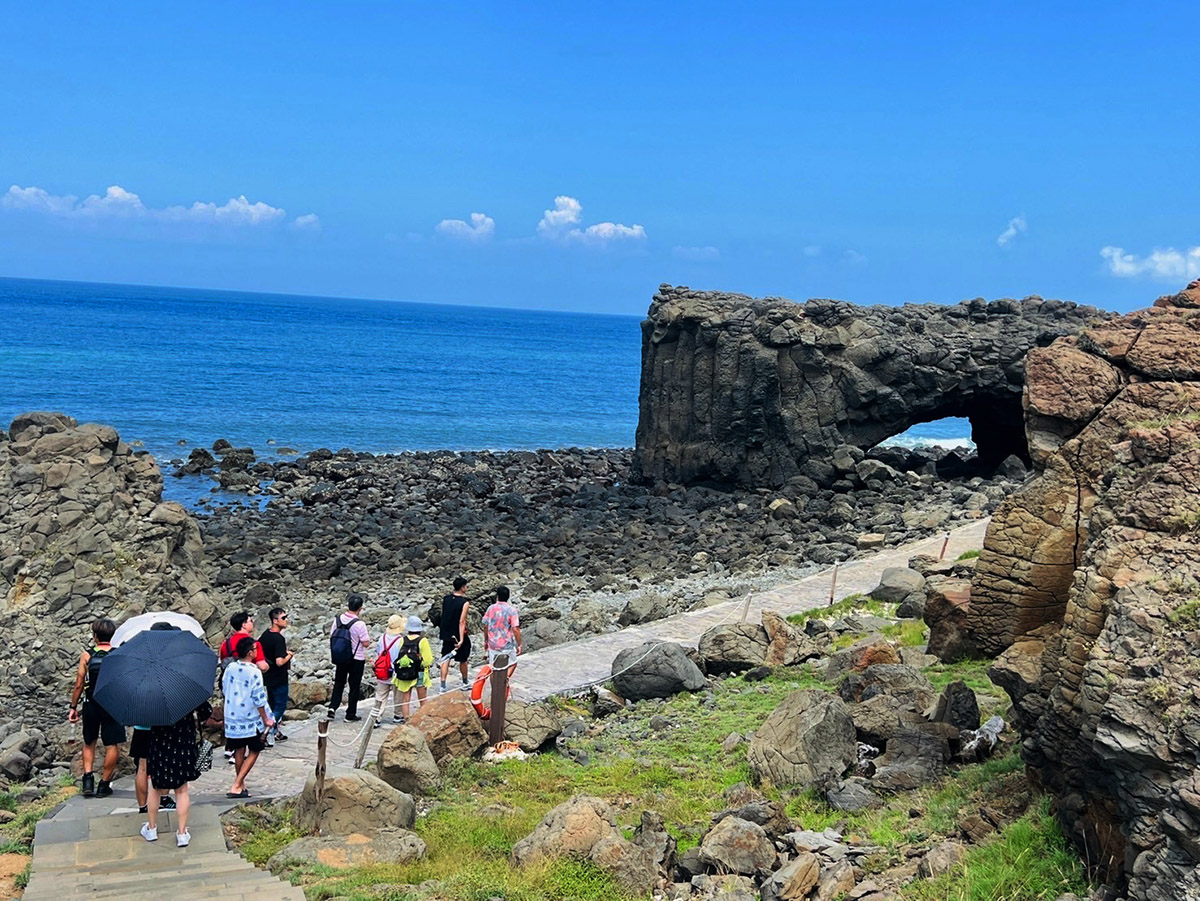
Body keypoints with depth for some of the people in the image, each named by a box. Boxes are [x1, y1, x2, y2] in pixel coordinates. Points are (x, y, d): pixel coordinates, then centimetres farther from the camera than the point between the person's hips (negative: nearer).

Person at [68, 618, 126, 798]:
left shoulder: (86, 655, -3)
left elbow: (79, 684, -2)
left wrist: (73, 707, 7)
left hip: (91, 705, 1)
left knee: (89, 743, 19)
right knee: (112, 745, 6)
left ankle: (88, 778, 6)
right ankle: (104, 785, 8)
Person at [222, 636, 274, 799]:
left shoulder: (230, 668, 0)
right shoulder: (254, 672, -17)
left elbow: (224, 689, 11)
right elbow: (259, 699, -15)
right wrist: (266, 719, -4)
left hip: (231, 717, 6)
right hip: (250, 719, -6)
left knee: (239, 751, 18)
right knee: (254, 752, 5)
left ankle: (241, 784, 27)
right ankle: (236, 786, -4)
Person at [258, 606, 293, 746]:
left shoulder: (265, 634, 1)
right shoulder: (279, 639, -25)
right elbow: (280, 662, -31)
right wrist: (289, 655, -12)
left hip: (268, 677, 8)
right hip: (279, 679, -8)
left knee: (272, 705, 19)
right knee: (280, 707, 3)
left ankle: (276, 732, 30)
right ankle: (267, 734, -2)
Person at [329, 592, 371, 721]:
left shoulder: (338, 619, -7)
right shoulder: (359, 624, -22)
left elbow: (332, 637, 3)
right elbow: (366, 643, -17)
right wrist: (366, 634, 1)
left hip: (339, 659, 4)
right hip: (357, 660, -4)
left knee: (339, 683, 22)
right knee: (354, 686, 9)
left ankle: (333, 707, 9)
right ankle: (350, 715, 15)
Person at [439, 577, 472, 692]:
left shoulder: (445, 599, -1)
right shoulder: (464, 603, -18)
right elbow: (462, 622, -21)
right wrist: (461, 639, -22)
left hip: (446, 634, 5)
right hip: (458, 635, -5)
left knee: (446, 659, 9)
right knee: (463, 660, 13)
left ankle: (443, 685, 3)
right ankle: (465, 683, 27)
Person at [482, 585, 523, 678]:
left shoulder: (491, 608, -1)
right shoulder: (511, 610, -12)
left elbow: (485, 626, 5)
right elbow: (515, 629, -16)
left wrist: (485, 641, 19)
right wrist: (519, 645, -7)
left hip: (492, 644, 3)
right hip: (507, 645, -3)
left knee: (493, 667, 13)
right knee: (512, 664, 17)